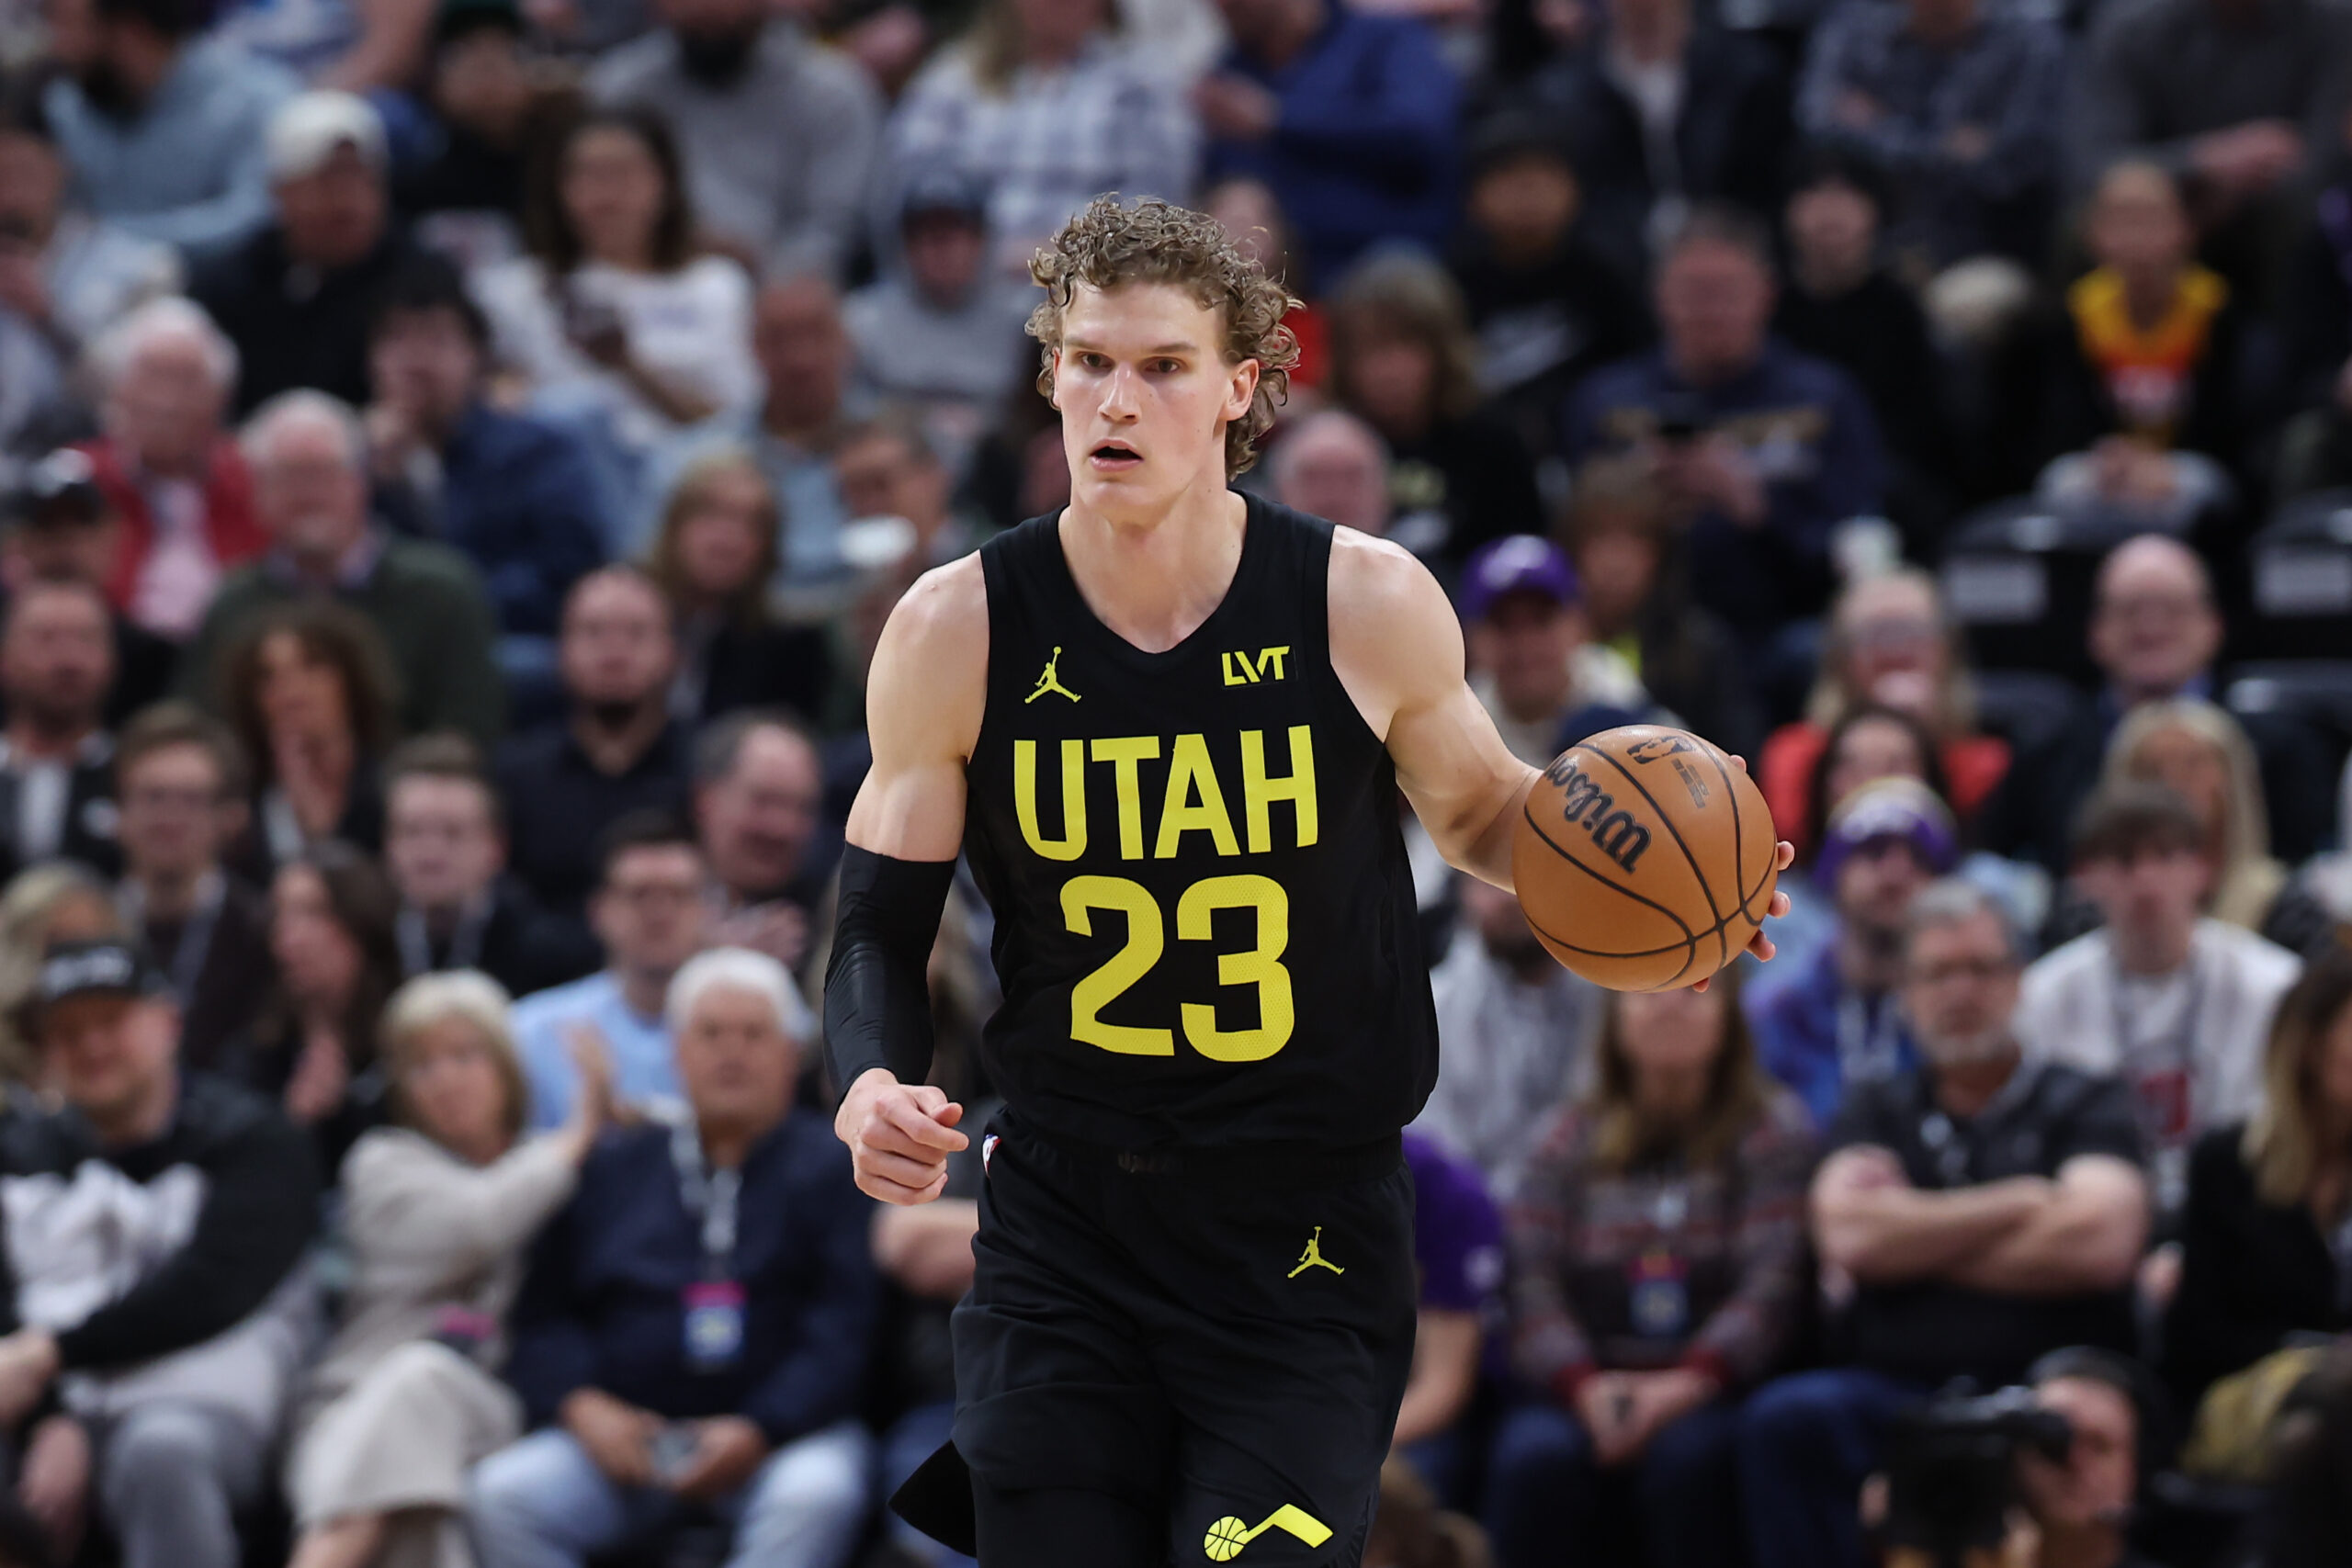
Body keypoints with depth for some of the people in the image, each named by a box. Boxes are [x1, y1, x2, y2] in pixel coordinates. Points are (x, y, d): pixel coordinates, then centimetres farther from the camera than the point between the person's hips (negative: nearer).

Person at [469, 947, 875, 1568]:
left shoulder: (833, 1168, 8)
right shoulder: (612, 1171, 19)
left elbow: (845, 1331, -3)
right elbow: (543, 1314, 13)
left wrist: (759, 1431, -16)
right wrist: (581, 1405, -8)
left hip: (780, 1430, -3)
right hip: (625, 1439, 3)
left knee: (814, 1497, -37)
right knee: (500, 1494, -24)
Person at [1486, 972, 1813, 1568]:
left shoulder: (1773, 1129, 8)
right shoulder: (1572, 1136, 15)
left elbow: (1773, 1281, -6)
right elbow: (1533, 1279, 2)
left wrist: (1688, 1383, -22)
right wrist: (1583, 1385, -18)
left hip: (1714, 1391, -2)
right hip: (1584, 1392, 2)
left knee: (1684, 1456, -36)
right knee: (1532, 1456, -31)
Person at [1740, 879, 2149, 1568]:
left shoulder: (2086, 1106, 13)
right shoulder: (1879, 1111, 21)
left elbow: (2099, 1244, -8)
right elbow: (1849, 1236, 0)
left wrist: (1917, 1241, 2)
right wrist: (2020, 1204, 1)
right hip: (1896, 1393, 2)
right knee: (1787, 1418, -31)